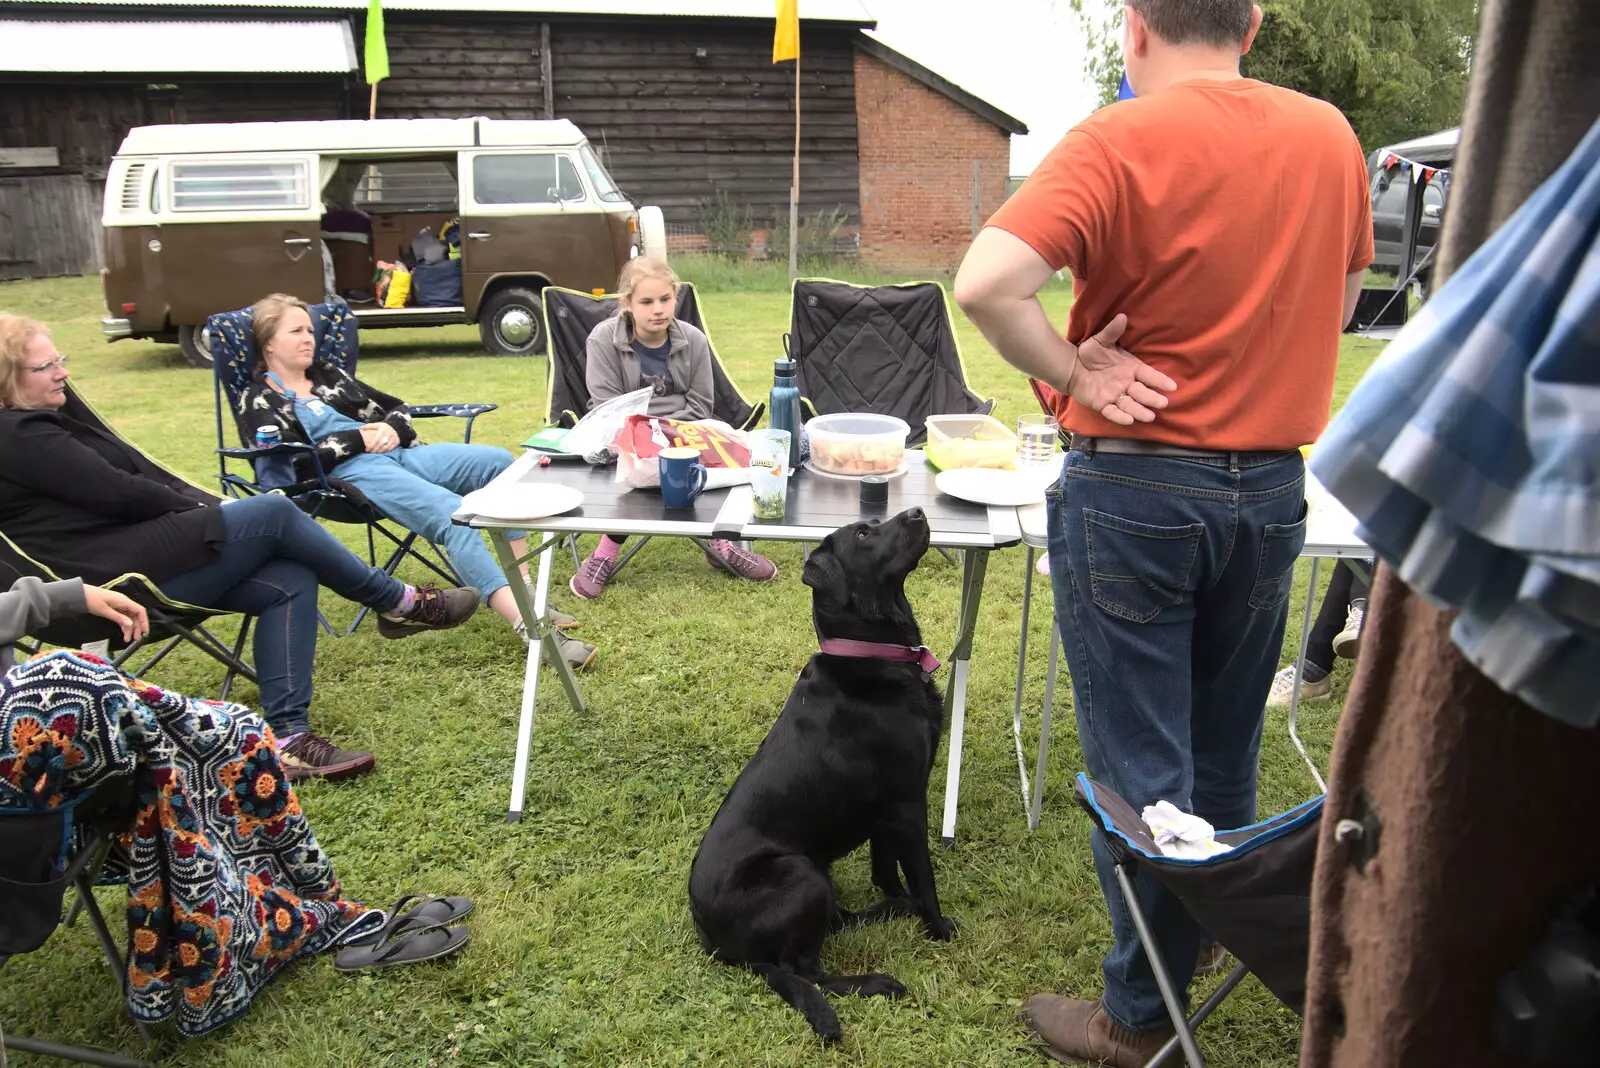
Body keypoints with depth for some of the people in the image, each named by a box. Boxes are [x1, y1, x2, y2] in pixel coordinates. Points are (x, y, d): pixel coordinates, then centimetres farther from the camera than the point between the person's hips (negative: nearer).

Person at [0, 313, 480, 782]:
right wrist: (201, 507, -4)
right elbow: (117, 491, -16)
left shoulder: (40, 421, 22)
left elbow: (141, 473, 17)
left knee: (290, 583, -10)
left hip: (145, 558, 10)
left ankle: (287, 737, -14)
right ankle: (399, 603, -6)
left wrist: (207, 504, 5)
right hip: (120, 577, -10)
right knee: (272, 511, -19)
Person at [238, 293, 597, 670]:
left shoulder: (328, 375, 28)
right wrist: (359, 438, -7)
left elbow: (396, 408, 25)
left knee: (498, 461, -18)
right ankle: (529, 625, -46)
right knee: (452, 513, -34)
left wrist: (391, 430, 1)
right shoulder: (259, 402, 10)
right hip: (350, 472, -7)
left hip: (398, 453, 7)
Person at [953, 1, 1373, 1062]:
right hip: (1272, 487, 6)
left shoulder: (1119, 143, -13)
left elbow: (985, 283, -27)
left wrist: (1071, 373, -14)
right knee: (1225, 756, 20)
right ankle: (1222, 941, 40)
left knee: (1142, 766, 6)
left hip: (1133, 488, -5)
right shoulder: (1331, 136, 5)